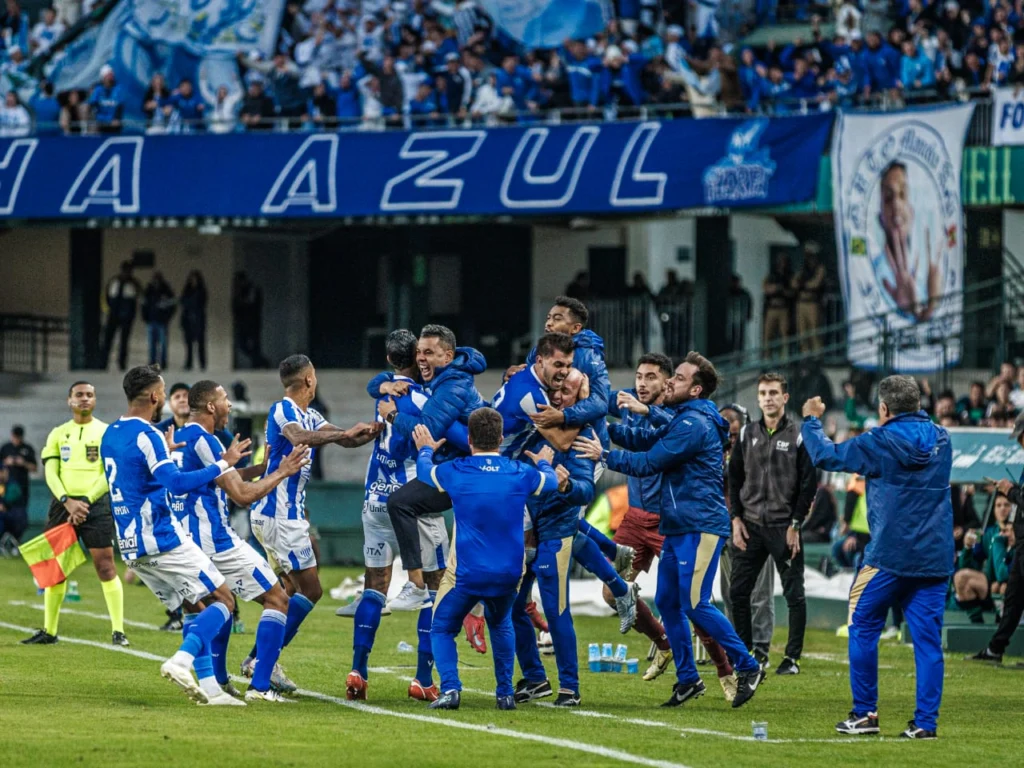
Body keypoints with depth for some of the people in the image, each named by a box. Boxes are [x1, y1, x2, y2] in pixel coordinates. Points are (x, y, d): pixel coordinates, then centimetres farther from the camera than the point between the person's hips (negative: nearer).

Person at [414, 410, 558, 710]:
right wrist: (544, 463, 45)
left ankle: (450, 688, -9)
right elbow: (552, 482, 22)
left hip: (465, 574, -3)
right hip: (509, 573, 3)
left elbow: (424, 470, 16)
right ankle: (505, 693, 21)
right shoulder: (520, 473, -2)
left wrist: (425, 450, 39)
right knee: (501, 626, 28)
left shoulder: (454, 471, -8)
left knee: (442, 629, 13)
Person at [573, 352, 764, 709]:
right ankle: (687, 678, 16)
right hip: (677, 527, 10)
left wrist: (604, 455, -7)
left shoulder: (695, 425, -16)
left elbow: (648, 463, -16)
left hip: (700, 528, -10)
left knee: (695, 604, -11)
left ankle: (747, 667, -2)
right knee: (667, 602, 9)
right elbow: (647, 440, 17)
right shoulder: (684, 420, 17)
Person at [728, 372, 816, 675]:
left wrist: (796, 525, -9)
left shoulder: (799, 436, -3)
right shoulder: (747, 434, 9)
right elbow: (734, 477, 12)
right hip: (750, 526, 4)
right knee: (738, 592, 3)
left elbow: (809, 483, -5)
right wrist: (736, 519, 3)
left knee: (794, 594, -1)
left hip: (784, 528, -4)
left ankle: (793, 658, 6)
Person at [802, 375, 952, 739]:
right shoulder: (940, 440, 7)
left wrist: (811, 420, 19)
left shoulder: (880, 442, -7)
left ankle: (865, 713, 10)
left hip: (889, 556, -4)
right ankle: (925, 721, -2)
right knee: (927, 638, 3)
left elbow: (826, 456, 2)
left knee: (862, 628, 10)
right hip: (936, 556, 4)